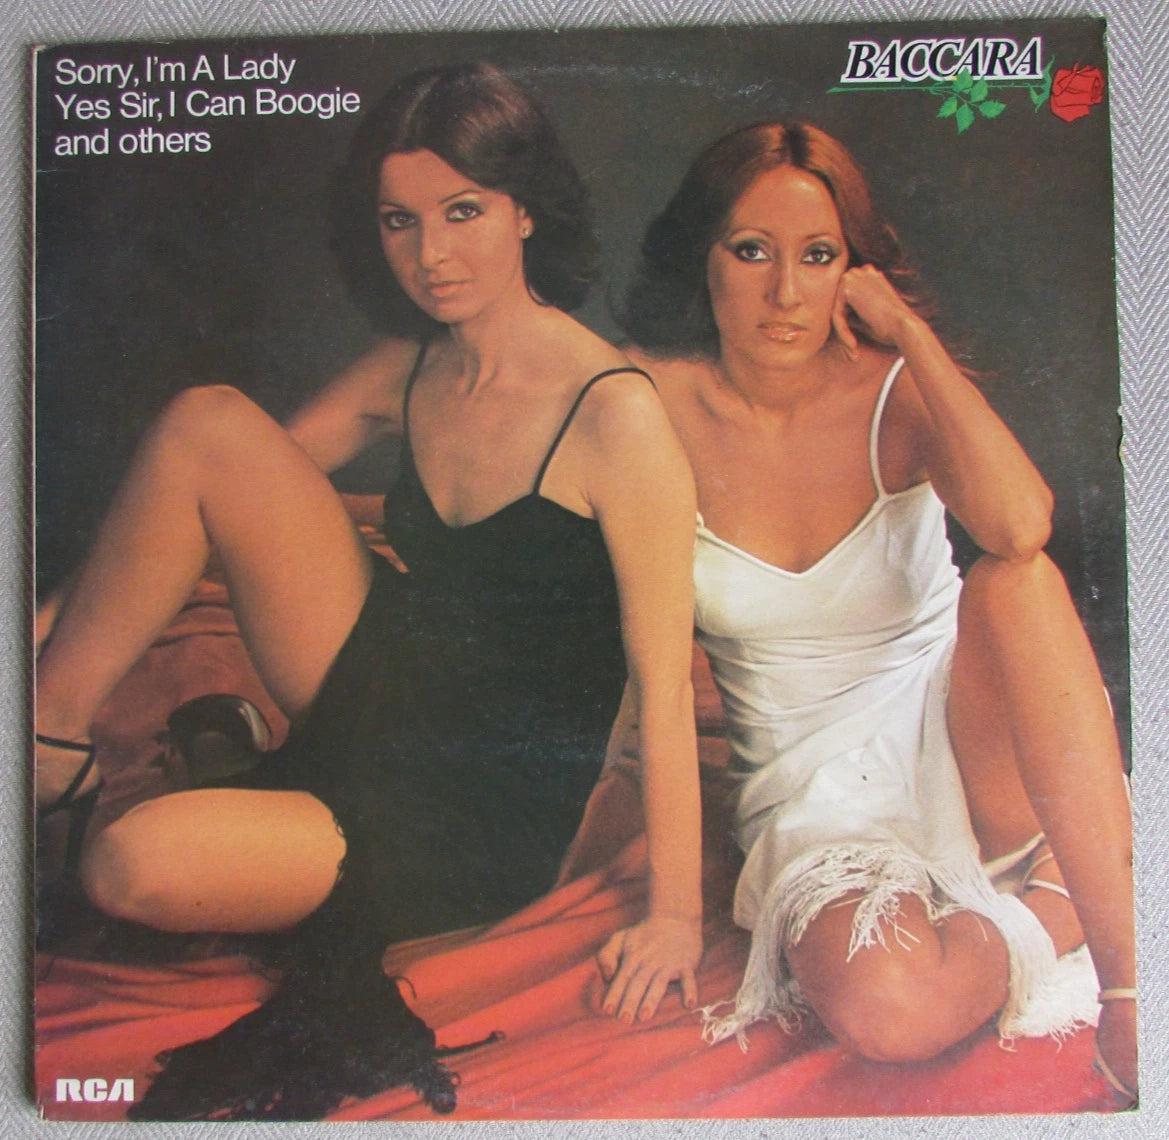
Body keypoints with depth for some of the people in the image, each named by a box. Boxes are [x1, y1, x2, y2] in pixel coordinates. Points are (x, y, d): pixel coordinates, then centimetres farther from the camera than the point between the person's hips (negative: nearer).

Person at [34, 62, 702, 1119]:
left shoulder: (614, 414, -20)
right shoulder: (410, 371, 2)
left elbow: (666, 685, -18)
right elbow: (243, 482, 11)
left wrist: (676, 914, -13)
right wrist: (60, 628, 4)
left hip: (492, 819, -6)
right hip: (382, 700, 7)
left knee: (133, 865, -27)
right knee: (208, 422, -11)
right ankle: (51, 739, -1)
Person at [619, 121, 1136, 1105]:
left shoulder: (893, 389, -8)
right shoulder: (660, 404, -7)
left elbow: (1019, 526, -30)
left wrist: (908, 330, -18)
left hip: (957, 736, 1)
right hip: (813, 787, 0)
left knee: (1013, 579, -33)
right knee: (892, 1011, -31)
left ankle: (1126, 972, -25)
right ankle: (1055, 903, -1)